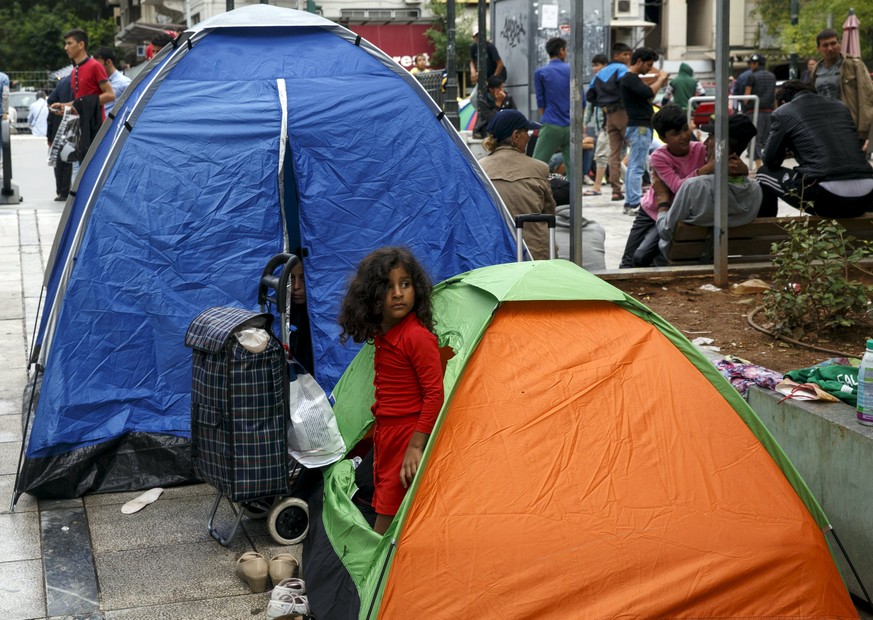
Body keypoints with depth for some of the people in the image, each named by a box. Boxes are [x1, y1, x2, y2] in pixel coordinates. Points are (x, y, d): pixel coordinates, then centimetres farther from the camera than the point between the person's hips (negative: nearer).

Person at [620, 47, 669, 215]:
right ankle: (635, 204, -12)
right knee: (637, 167, -11)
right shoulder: (630, 78, -13)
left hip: (638, 127, 11)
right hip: (640, 127, -11)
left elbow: (647, 98, 20)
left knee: (633, 166, 10)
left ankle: (629, 203, 13)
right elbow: (648, 93, -26)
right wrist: (661, 79, -11)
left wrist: (659, 81, 11)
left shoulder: (631, 78, 19)